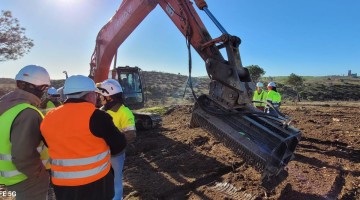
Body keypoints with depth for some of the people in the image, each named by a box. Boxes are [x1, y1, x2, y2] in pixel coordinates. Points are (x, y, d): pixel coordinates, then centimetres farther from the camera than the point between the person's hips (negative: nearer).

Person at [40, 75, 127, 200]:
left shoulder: (49, 118, -1)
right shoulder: (95, 116, -20)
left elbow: (54, 145, 15)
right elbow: (119, 145, -13)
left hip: (62, 185, 6)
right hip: (95, 183, -5)